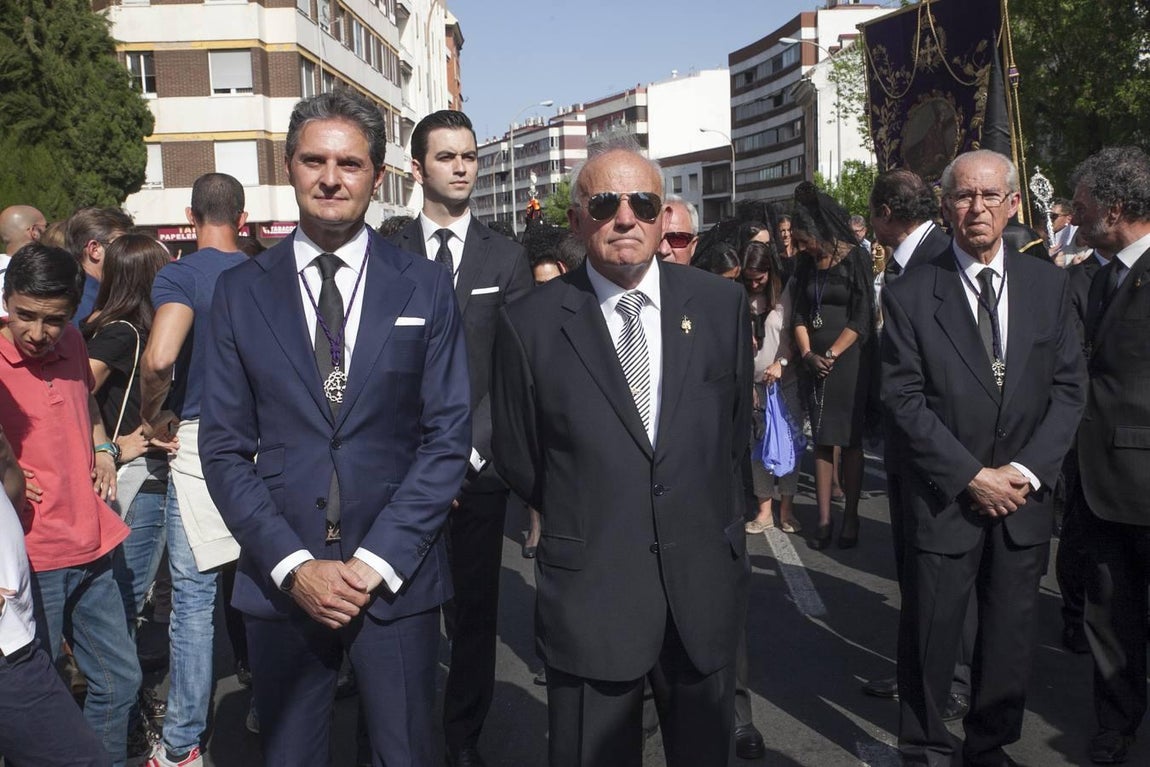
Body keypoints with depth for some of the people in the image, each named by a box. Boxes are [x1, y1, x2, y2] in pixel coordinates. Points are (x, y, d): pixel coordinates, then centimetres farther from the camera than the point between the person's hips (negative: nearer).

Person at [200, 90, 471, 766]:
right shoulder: (241, 291, 3)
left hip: (397, 579, 0)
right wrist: (293, 565, -10)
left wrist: (374, 563, -10)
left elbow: (448, 438, -3)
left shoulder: (426, 288, 1)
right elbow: (224, 448, 1)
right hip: (281, 581, 1)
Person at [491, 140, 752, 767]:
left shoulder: (721, 303, -1)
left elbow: (735, 427, 10)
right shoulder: (530, 324, -8)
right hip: (589, 592, -2)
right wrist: (581, 526, 8)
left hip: (704, 582, 3)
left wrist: (695, 504, 11)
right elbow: (517, 457, 1)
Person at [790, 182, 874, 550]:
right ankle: (824, 519, 7)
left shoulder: (855, 258, -5)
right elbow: (800, 313, 9)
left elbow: (862, 317, -9)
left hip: (848, 360, -5)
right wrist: (807, 354, -5)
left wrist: (832, 354, -14)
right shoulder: (806, 263, 10)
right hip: (816, 362, 5)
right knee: (821, 440, 4)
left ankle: (850, 518, 7)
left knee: (850, 440, 0)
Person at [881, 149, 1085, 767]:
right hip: (943, 500, -3)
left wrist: (1027, 471, -9)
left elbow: (1067, 389, 3)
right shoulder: (910, 294, -5)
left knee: (1009, 641, 14)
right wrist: (973, 476, -14)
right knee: (929, 642, 8)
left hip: (1024, 501, 3)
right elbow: (903, 399, -10)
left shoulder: (1048, 285, 5)